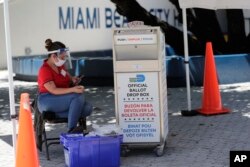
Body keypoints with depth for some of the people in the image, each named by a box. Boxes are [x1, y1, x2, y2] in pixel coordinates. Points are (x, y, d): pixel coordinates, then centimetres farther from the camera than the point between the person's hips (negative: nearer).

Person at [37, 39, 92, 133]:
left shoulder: (60, 65, 12)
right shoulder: (45, 70, -12)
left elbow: (68, 77, 31)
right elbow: (53, 90, -22)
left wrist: (73, 80, 5)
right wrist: (73, 90, -32)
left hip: (61, 100, 8)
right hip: (48, 102, -8)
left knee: (88, 108, -19)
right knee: (79, 96, -29)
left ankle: (54, 115, -17)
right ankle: (71, 130, -29)